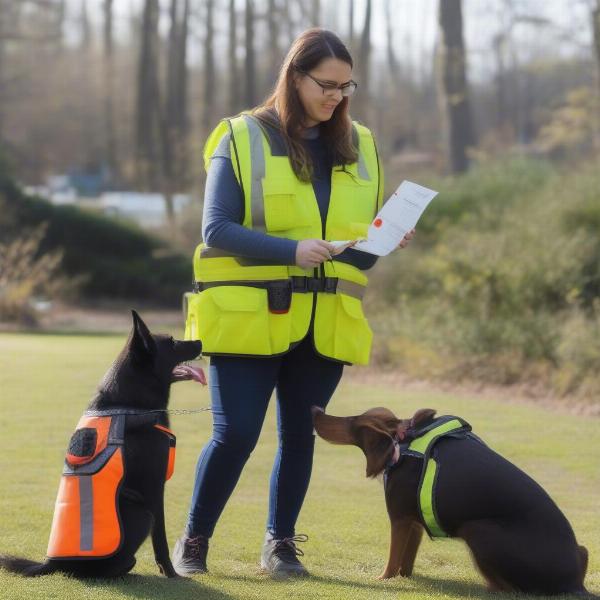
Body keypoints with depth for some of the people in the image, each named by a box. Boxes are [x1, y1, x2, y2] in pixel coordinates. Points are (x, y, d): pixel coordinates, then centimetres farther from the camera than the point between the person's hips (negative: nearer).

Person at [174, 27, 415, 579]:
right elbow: (216, 230, -10)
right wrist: (292, 250, -22)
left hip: (325, 324, 4)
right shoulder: (242, 139, -4)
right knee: (235, 434, -6)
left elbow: (366, 235, 15)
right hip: (248, 319, -4)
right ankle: (194, 540, 12)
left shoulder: (358, 146, 10)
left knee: (300, 435, 9)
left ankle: (280, 544, 22)